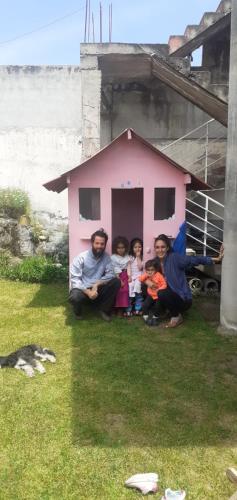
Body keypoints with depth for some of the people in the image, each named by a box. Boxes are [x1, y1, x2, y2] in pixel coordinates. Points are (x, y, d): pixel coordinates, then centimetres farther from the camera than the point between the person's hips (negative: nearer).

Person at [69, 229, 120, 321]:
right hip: (82, 289, -3)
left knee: (116, 282, -20)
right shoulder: (81, 257, -12)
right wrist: (87, 291, -29)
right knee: (74, 297, -37)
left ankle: (104, 310, -2)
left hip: (97, 289, 3)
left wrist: (97, 284, -25)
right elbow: (75, 279, -17)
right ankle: (78, 313, 1)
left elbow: (111, 274, -10)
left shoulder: (106, 257, -1)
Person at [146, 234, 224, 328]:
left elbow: (194, 260, -25)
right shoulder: (155, 261, 1)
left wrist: (216, 259, -36)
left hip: (183, 298, -6)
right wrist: (148, 281, -11)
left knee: (162, 294, -30)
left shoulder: (174, 257, -17)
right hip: (169, 296, 7)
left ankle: (177, 316, -6)